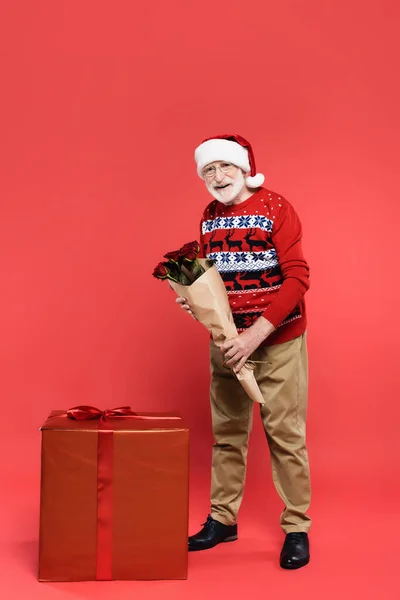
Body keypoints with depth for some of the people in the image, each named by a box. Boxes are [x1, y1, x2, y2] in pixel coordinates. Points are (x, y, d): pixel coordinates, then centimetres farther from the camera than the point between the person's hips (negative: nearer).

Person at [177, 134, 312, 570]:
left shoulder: (275, 208, -10)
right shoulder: (209, 217, 7)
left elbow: (297, 278, -16)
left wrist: (257, 332, -22)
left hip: (277, 342, -5)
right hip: (225, 341, 5)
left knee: (284, 434, -1)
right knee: (227, 432, 11)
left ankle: (296, 528, 12)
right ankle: (222, 519, 23)